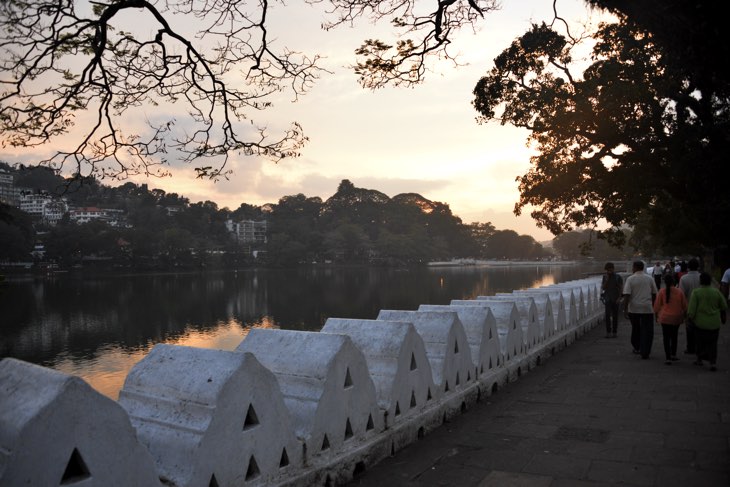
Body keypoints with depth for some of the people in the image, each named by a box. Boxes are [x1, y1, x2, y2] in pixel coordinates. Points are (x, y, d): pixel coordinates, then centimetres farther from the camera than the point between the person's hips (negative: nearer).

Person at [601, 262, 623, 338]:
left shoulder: (618, 277, -2)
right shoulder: (605, 277, 5)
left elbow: (621, 288, -2)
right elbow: (603, 288, 1)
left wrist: (619, 298, -10)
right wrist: (606, 280, -11)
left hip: (615, 299, -1)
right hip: (608, 299, 1)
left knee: (615, 316, 5)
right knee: (607, 315, -8)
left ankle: (614, 332, 14)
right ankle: (608, 332, -4)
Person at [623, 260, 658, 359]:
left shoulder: (630, 279, -6)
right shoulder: (649, 278, 3)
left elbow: (626, 295, -12)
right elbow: (654, 293, 10)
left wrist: (625, 309, -9)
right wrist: (653, 305, 23)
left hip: (634, 308, 0)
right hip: (647, 308, 1)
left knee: (635, 328, 18)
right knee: (647, 330, 2)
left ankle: (636, 348, 31)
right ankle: (645, 352, -2)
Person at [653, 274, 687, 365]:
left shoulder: (662, 292, -9)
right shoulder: (679, 292, -2)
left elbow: (657, 306, -5)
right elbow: (684, 306, 5)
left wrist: (657, 316, 9)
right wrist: (683, 316, 18)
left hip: (665, 318, -3)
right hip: (677, 317, 3)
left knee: (666, 338, 1)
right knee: (674, 336, 21)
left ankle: (668, 358, -4)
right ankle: (673, 355, 27)